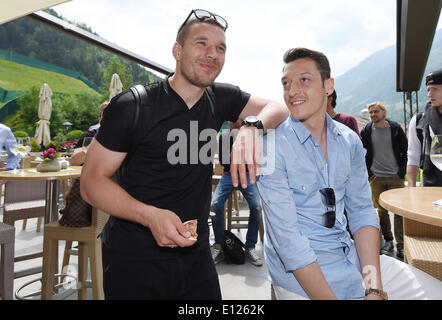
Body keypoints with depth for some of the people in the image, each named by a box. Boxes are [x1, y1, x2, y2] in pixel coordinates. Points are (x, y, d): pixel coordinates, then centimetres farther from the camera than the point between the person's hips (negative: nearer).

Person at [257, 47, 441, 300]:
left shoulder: (350, 140, 1)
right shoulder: (273, 145, -17)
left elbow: (362, 211, 1)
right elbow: (286, 238, -20)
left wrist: (374, 288, -9)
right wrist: (329, 296, -21)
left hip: (351, 256, 6)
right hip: (299, 270, -5)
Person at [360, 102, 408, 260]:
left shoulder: (395, 128, 2)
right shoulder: (366, 131, 3)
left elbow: (405, 151, 5)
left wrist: (402, 171, -3)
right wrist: (368, 172, 0)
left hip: (395, 177, -1)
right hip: (376, 178, 1)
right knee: (382, 211, 7)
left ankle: (401, 246, 6)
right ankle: (388, 241, 20)